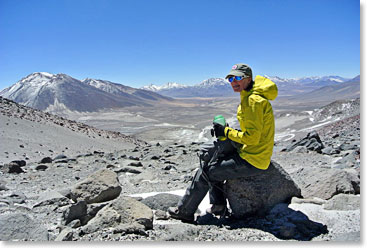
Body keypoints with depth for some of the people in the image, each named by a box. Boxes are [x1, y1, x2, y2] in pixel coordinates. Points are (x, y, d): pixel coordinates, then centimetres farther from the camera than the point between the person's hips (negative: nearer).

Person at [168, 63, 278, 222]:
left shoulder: (254, 100, -21)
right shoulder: (249, 97, 11)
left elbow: (252, 137, -25)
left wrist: (226, 131, -14)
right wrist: (227, 132, 5)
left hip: (251, 161, -10)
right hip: (251, 154, 10)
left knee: (205, 172, -3)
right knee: (213, 162, 22)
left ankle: (184, 211, 14)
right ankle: (218, 205, 23)